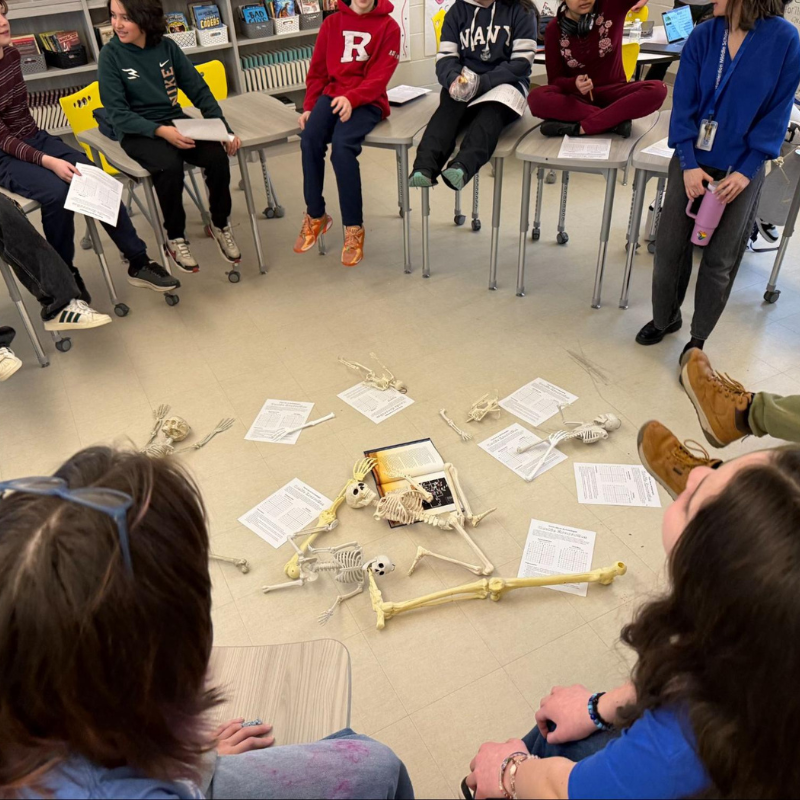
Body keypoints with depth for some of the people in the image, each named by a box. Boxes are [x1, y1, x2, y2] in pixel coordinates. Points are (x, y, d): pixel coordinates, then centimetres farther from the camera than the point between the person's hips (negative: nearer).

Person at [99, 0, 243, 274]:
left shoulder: (167, 46, 1)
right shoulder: (110, 55, -9)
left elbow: (199, 90, 2)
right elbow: (117, 113, -13)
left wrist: (223, 128, -12)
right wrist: (160, 130, -27)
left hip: (175, 122, 3)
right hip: (137, 132, -3)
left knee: (218, 156, -24)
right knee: (170, 166, -35)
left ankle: (220, 225, 0)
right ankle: (175, 238, -11)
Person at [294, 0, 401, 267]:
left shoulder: (389, 27, 0)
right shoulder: (331, 23, 12)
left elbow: (380, 75, -10)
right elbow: (317, 69, 14)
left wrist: (352, 98, -24)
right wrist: (309, 106, 2)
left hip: (368, 101, -4)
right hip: (332, 93, 4)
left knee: (342, 146, -31)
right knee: (309, 139, -25)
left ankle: (354, 227, -19)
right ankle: (315, 216, -8)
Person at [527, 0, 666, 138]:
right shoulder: (554, 30, -6)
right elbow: (555, 80, -4)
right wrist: (574, 84, -27)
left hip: (612, 92, 0)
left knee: (657, 89, -29)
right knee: (537, 98, -33)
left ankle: (581, 127, -33)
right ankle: (615, 120, -31)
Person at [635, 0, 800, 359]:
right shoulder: (703, 36, -4)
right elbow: (683, 103, -4)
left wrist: (746, 171, -14)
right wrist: (688, 163, -13)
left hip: (741, 168, -2)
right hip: (692, 161, 2)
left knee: (720, 258, 5)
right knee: (670, 245, 5)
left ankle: (698, 337, 21)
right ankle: (665, 318, 27)